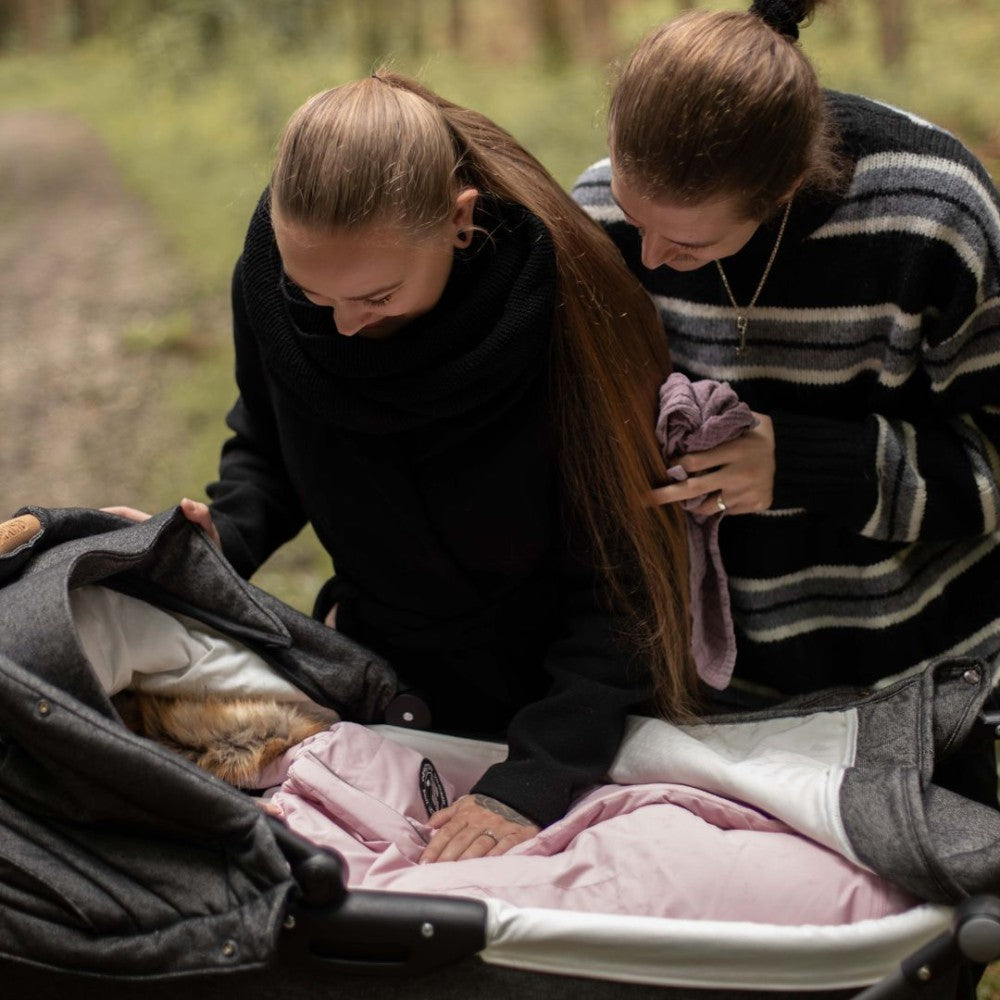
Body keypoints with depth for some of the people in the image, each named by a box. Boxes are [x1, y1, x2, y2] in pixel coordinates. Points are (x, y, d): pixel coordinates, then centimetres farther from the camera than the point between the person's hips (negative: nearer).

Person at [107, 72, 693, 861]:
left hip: (562, 692, -3)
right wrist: (223, 537, -18)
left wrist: (533, 778, -32)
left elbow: (620, 575, -25)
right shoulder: (274, 261, -17)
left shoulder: (570, 299, -29)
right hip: (381, 665, 4)